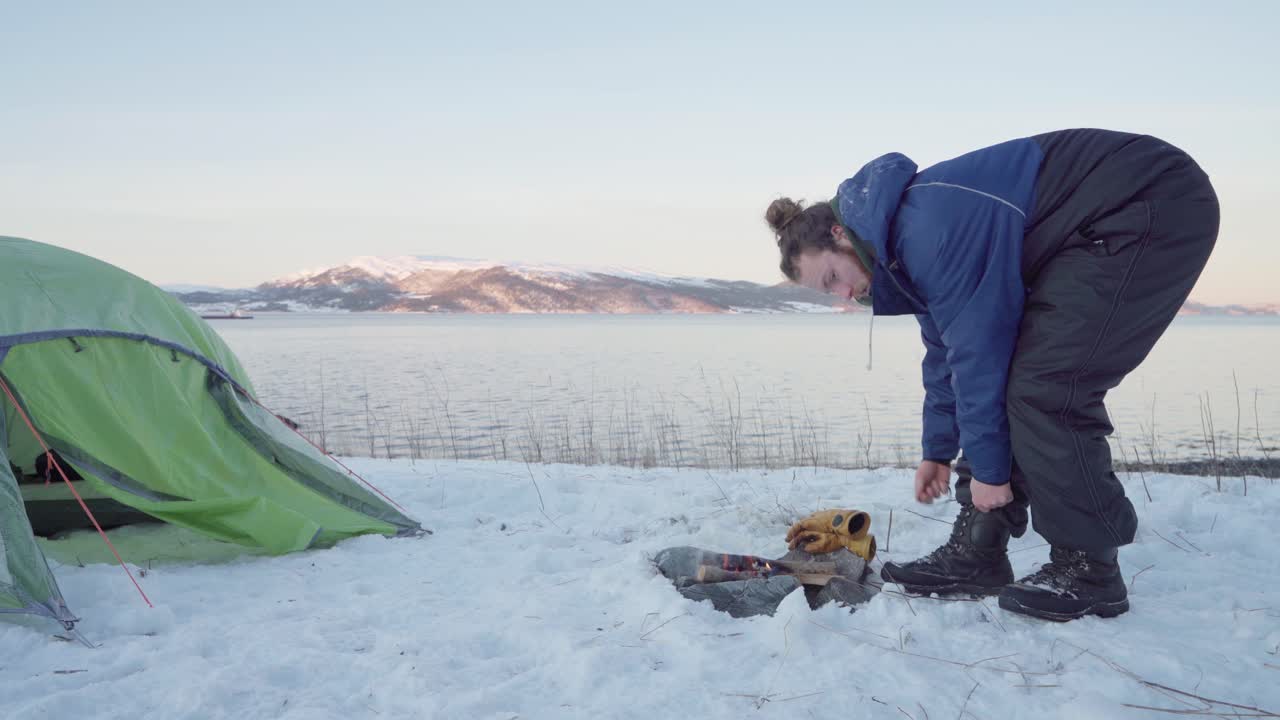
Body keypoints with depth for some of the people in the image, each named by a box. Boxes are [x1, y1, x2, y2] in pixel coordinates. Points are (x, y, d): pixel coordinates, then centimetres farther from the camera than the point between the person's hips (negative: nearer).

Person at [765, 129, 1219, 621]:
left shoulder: (926, 227, -25)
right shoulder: (906, 243, 6)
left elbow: (978, 347, -23)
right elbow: (946, 353, 15)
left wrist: (986, 465, -14)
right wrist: (939, 451, 19)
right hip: (1093, 234, 10)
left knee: (1046, 389, -15)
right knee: (1016, 380, 4)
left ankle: (1088, 573, -4)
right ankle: (974, 555, 8)